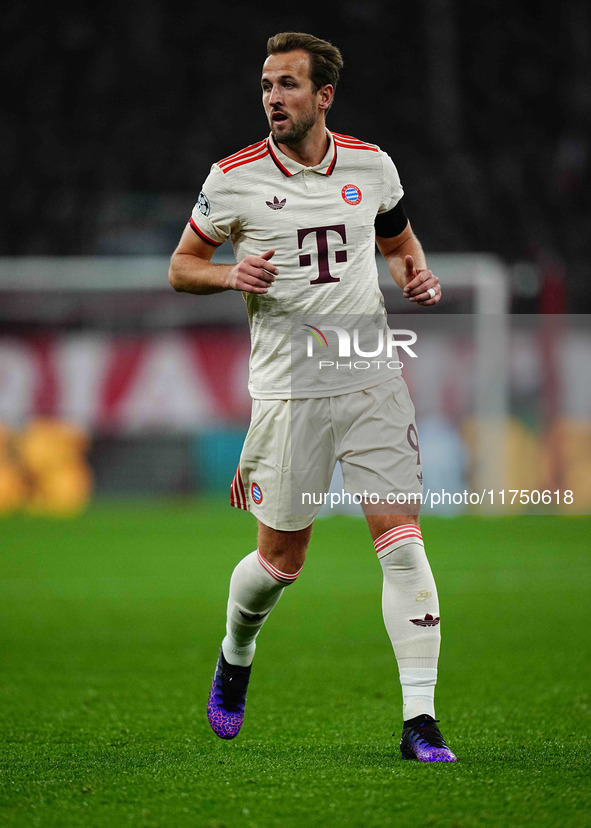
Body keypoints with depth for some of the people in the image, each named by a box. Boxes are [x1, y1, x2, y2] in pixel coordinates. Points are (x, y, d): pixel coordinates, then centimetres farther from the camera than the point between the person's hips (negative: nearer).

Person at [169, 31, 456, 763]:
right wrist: (232, 274, -14)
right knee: (282, 557, 5)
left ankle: (419, 719, -8)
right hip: (288, 389, -2)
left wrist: (417, 276, 0)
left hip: (372, 378, 2)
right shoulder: (234, 179, -3)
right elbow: (181, 266, 7)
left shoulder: (371, 166, 4)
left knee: (402, 541, -9)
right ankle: (235, 655, 39)